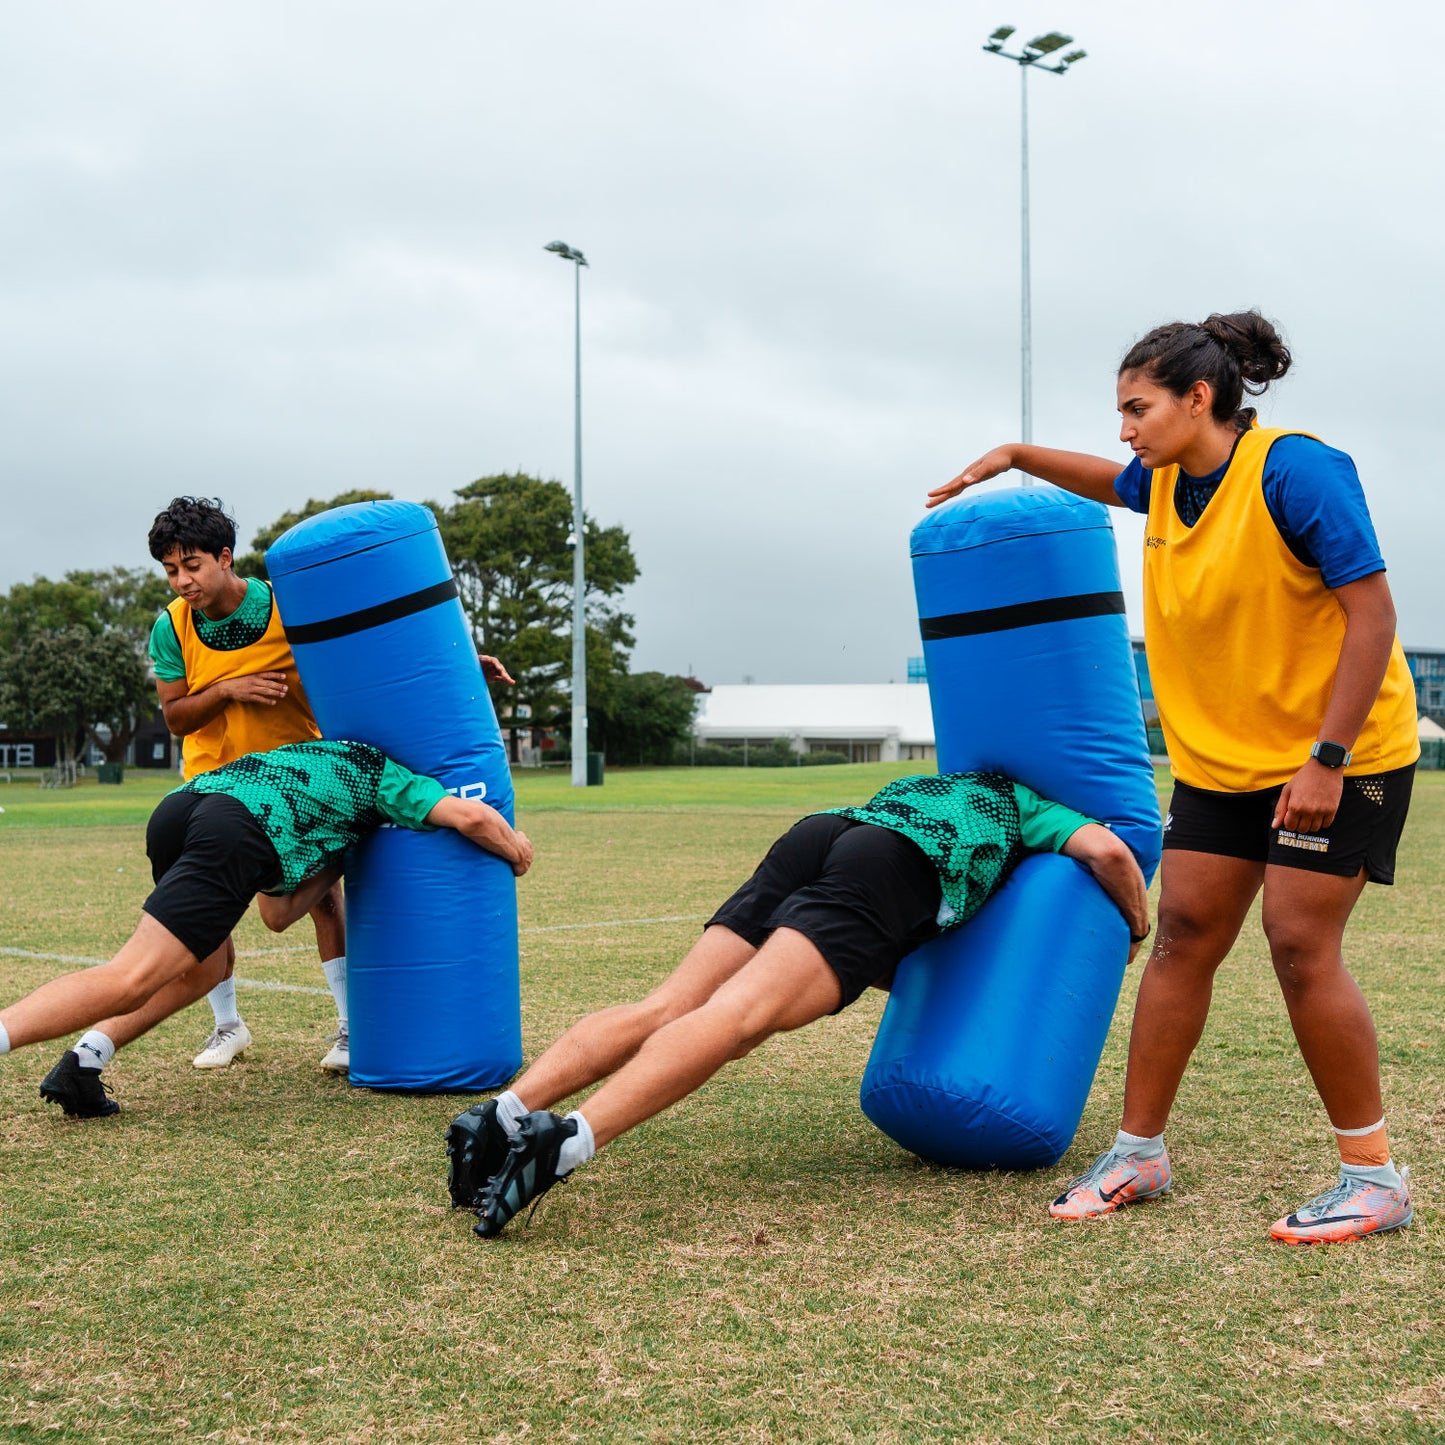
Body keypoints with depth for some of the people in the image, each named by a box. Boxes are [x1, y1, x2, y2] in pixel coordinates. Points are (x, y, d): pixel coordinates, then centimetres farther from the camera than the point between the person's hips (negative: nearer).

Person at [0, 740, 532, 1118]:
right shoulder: (383, 773, 29)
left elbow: (277, 914, 39)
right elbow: (470, 816, 10)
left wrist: (340, 854, 42)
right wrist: (515, 851, 29)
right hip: (235, 832, -8)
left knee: (206, 967, 25)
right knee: (128, 984, -14)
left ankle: (83, 1063, 9)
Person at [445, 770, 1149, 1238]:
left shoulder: (931, 785, 48)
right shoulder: (1031, 802, 34)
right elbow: (1107, 852, 15)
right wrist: (1136, 927, 35)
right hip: (892, 868, -6)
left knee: (665, 1009, -7)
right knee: (737, 1017, -24)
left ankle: (505, 1113, -28)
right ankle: (568, 1141, -45)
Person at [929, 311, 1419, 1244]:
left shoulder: (1294, 471, -21)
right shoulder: (1168, 482, 3)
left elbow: (1372, 611, -23)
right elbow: (1112, 483, 30)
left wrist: (1326, 759, -26)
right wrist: (1016, 457, 22)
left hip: (1337, 751, -7)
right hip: (1221, 756, 7)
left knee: (1301, 946, -12)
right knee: (1183, 937, 4)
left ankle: (1375, 1176, 1)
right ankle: (1140, 1152, 13)